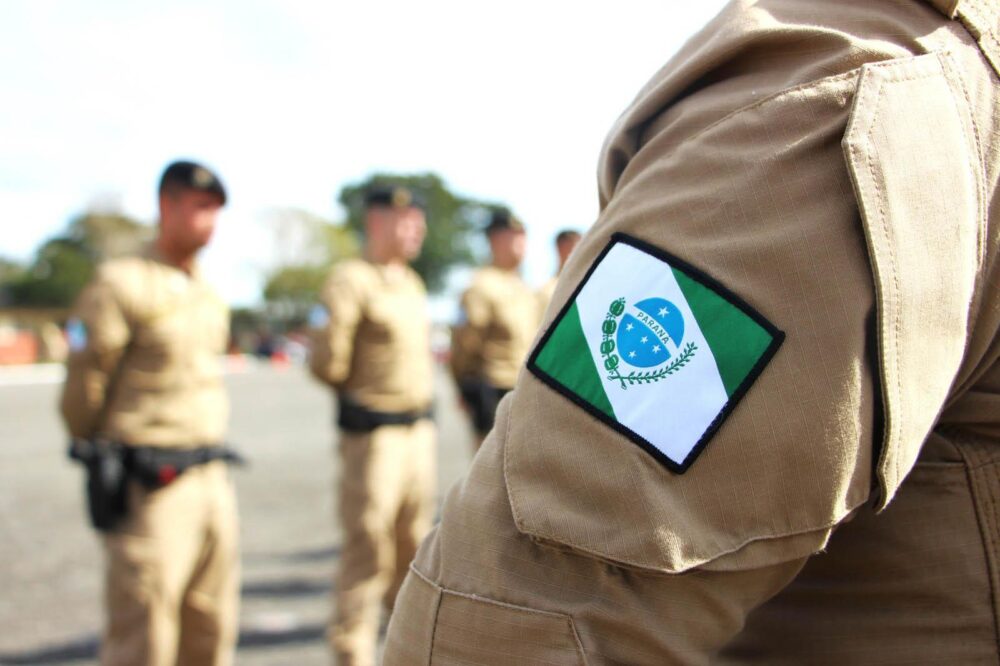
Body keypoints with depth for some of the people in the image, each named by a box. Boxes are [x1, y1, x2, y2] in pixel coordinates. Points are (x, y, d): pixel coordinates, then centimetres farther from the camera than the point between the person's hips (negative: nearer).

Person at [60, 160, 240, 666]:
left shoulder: (207, 294, 13)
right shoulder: (122, 285, -12)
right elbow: (83, 386, -8)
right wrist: (100, 456, 5)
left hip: (212, 478, 8)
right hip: (151, 490, -7)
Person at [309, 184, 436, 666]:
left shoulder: (412, 283, 14)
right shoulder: (352, 280, -12)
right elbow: (326, 363, -17)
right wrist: (357, 388, -1)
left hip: (421, 430, 8)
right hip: (374, 435, -8)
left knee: (414, 547, 16)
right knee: (367, 554, -2)